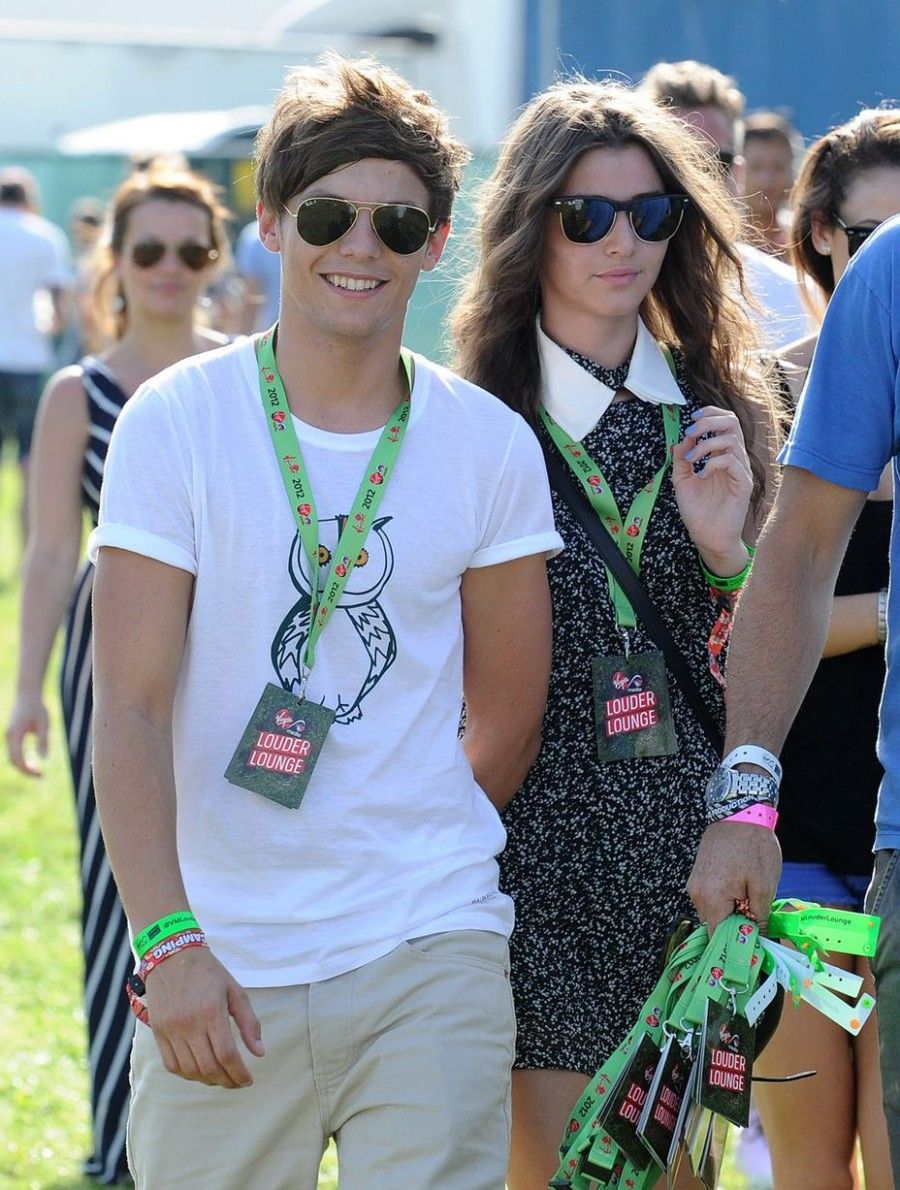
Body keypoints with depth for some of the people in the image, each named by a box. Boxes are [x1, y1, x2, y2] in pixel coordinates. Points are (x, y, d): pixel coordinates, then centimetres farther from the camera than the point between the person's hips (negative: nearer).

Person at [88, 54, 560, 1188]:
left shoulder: (491, 445, 3)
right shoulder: (177, 422, -2)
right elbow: (131, 708, -7)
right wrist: (169, 942, -17)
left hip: (433, 959, 1)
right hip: (217, 967, -1)